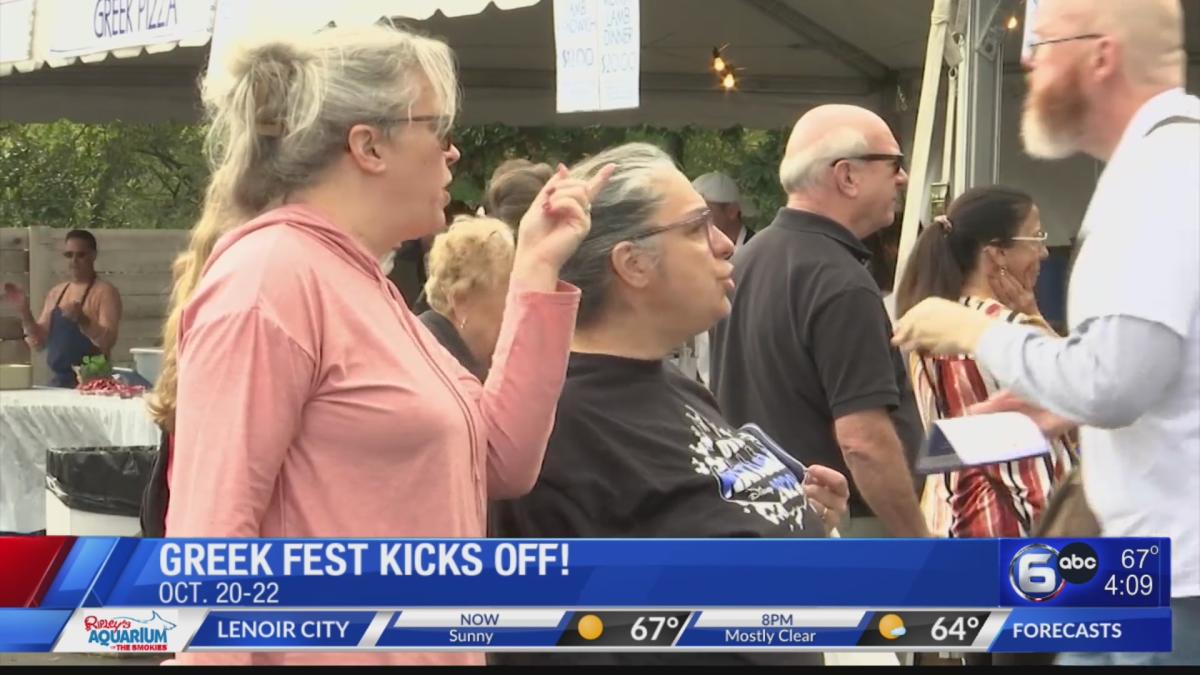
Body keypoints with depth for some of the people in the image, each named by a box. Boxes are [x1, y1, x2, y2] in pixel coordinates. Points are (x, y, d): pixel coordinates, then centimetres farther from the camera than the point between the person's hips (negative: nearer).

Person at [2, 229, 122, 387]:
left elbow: (108, 341, -17)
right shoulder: (56, 293, 14)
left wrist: (82, 320, -32)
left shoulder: (105, 292, -5)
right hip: (57, 383, 6)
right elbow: (38, 342, 13)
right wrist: (25, 313, -1)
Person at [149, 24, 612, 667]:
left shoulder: (363, 285, 14)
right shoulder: (269, 277, -14)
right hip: (323, 649, -9)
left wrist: (536, 271, 8)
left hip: (412, 650, 9)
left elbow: (503, 460, 10)